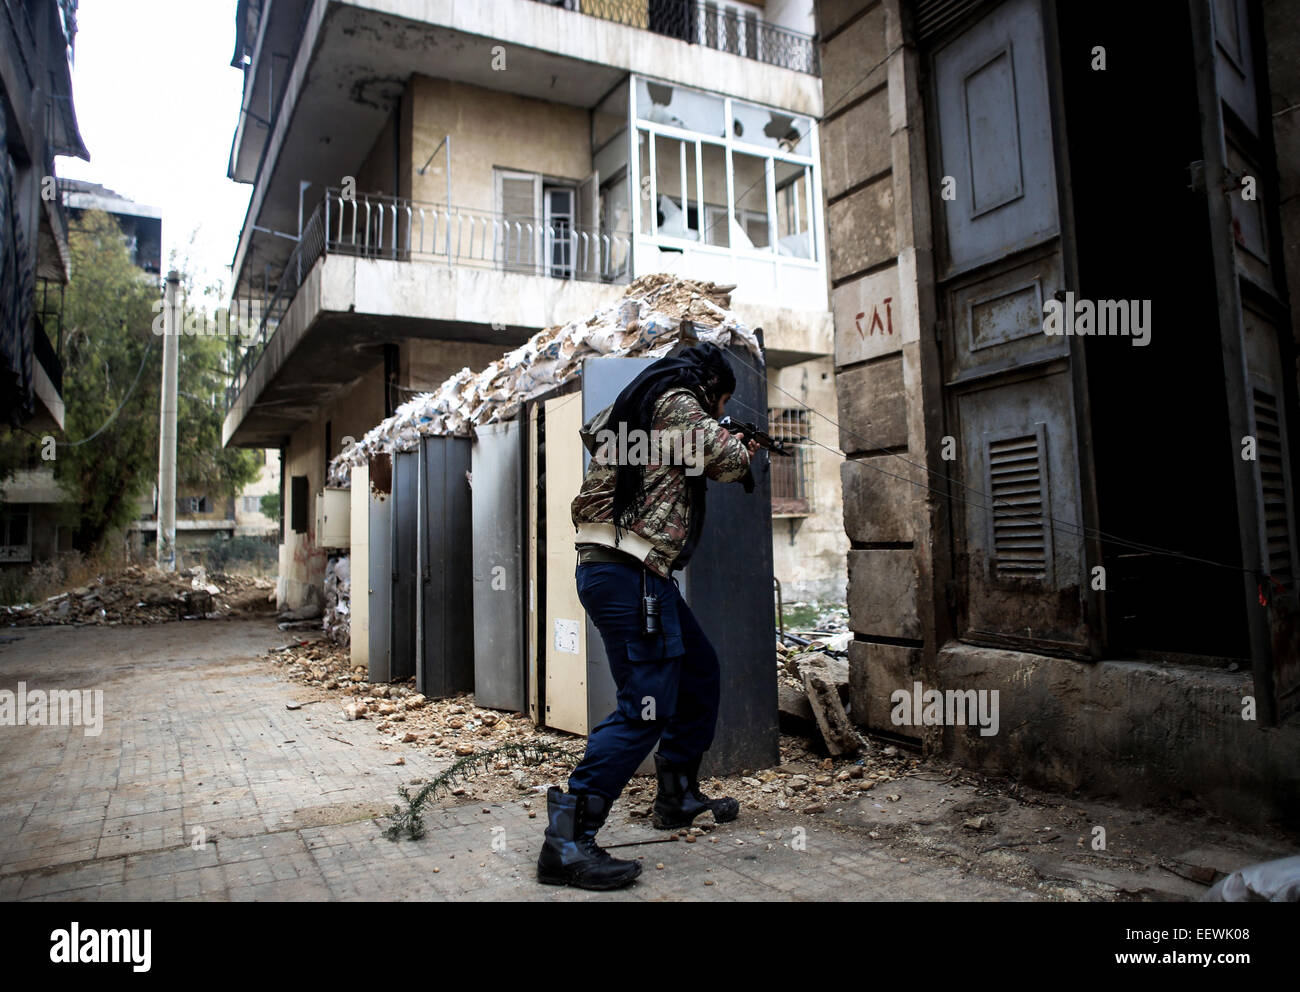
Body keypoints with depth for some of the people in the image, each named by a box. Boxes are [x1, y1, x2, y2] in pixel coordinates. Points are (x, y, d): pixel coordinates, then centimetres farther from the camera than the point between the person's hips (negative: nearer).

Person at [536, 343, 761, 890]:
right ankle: (567, 841, -11)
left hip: (639, 575, 11)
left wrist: (732, 449, 26)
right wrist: (742, 448, 13)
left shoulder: (637, 403, 22)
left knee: (699, 669, 21)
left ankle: (678, 795, 31)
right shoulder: (678, 403, -6)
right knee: (646, 705, -12)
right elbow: (727, 460, -10)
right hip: (630, 575, -11)